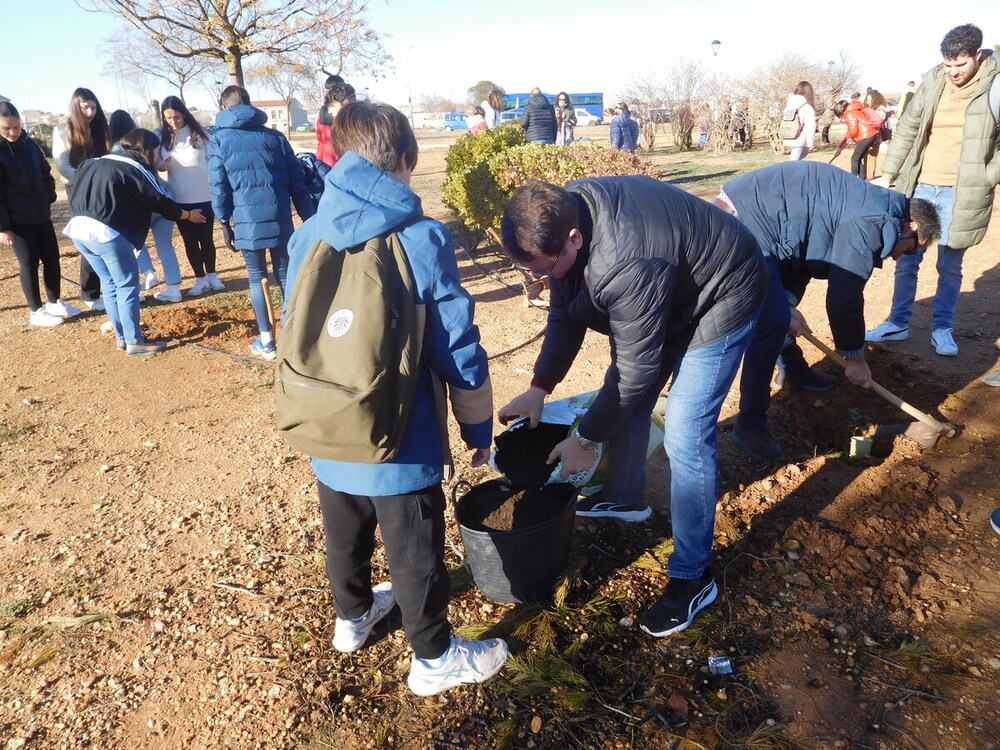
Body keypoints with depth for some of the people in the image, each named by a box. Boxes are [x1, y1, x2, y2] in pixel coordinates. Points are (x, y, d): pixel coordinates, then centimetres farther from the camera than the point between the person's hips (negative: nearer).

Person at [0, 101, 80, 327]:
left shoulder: (29, 144, 5)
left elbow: (45, 174, 18)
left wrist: (49, 199, 6)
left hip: (41, 216, 6)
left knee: (51, 258, 10)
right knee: (29, 263, 2)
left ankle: (54, 303, 26)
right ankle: (35, 311, 15)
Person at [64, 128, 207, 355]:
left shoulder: (100, 162, 21)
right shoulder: (137, 170, -2)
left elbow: (76, 192, 24)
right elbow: (161, 204, 3)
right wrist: (189, 215, 17)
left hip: (79, 228, 8)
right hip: (107, 233, -8)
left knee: (109, 283, 18)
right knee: (127, 286, 2)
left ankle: (121, 337, 24)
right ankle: (135, 342, 6)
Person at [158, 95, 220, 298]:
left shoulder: (200, 134, -5)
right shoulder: (162, 137, 1)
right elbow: (158, 162, 10)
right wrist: (160, 166, -14)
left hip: (205, 198, -2)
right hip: (180, 201, 2)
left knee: (206, 238, 10)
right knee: (190, 241, 8)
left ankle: (211, 275, 25)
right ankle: (200, 278, 19)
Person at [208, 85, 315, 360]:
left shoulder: (219, 139, 5)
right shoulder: (275, 136, 11)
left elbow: (218, 186, 0)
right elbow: (298, 183, 8)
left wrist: (225, 222, 7)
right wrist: (310, 220, 10)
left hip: (246, 221, -2)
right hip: (280, 219, 2)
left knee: (257, 278, 9)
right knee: (285, 274, 12)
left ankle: (266, 341, 12)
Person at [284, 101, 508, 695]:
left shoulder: (307, 237, -3)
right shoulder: (422, 239, -17)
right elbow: (459, 349, -14)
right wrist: (479, 425, 0)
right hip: (401, 445, -5)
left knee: (346, 536, 26)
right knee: (416, 555, 12)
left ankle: (353, 617, 51)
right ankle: (435, 659, 33)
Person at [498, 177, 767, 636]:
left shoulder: (626, 267, -42)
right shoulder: (559, 215, -15)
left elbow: (635, 371, -30)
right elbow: (564, 314, -2)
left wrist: (585, 439, -18)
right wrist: (539, 387, -5)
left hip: (720, 298, -9)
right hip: (671, 290, 9)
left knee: (685, 434, -12)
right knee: (626, 398, 14)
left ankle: (693, 577, 2)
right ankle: (625, 497, 38)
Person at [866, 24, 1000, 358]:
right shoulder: (932, 81, 2)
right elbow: (906, 131, 10)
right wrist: (887, 175, 8)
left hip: (961, 192, -3)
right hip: (920, 186, 3)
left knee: (950, 266, 6)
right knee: (906, 260, 8)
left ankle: (942, 328, 20)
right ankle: (898, 323, 22)